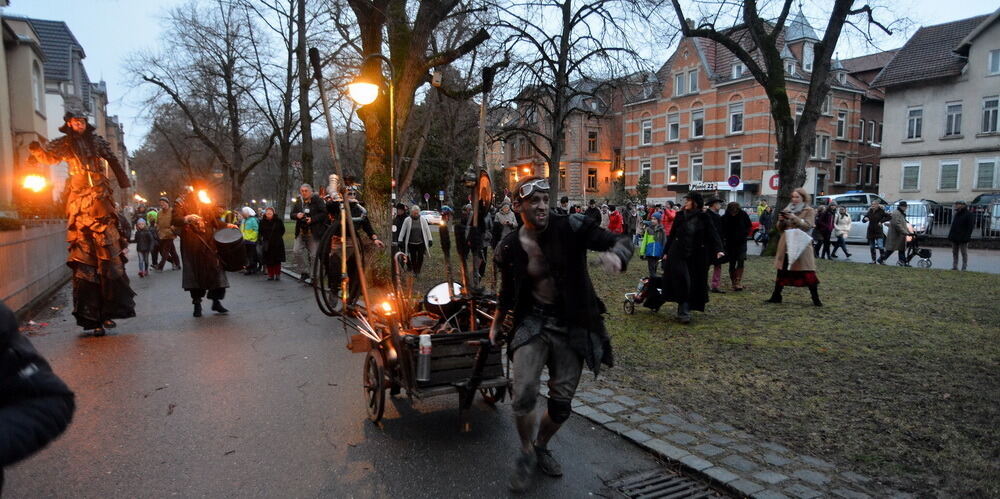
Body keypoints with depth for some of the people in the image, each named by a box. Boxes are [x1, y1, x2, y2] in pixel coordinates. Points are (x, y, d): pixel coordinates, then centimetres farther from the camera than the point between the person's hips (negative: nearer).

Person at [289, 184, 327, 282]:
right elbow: (291, 214, 14)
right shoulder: (298, 202, 10)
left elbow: (324, 213, -10)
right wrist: (297, 215, -9)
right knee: (296, 251, -7)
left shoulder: (317, 200, -5)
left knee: (314, 254, -1)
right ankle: (304, 272, 6)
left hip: (314, 233, -5)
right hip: (301, 232, 5)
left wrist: (312, 219, -18)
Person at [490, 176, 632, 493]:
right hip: (533, 322, 0)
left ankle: (541, 447, 40)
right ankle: (526, 454, 15)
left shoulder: (570, 228, -12)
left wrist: (615, 254, -38)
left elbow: (620, 241, -14)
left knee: (562, 404, 9)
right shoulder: (509, 248, -4)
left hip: (572, 325, 0)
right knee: (524, 397, -15)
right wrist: (496, 324, 24)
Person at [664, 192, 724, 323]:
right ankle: (684, 312, -5)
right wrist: (666, 252, 11)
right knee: (682, 281, -10)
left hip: (696, 257, 0)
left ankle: (683, 311, 18)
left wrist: (718, 249, -26)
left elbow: (713, 234, -11)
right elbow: (672, 235, 10)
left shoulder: (705, 218, -2)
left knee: (695, 284, 4)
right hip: (678, 254, 0)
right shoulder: (680, 216, 3)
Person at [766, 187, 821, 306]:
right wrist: (781, 220, -6)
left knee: (808, 273, -5)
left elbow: (808, 226, -13)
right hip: (786, 245, 4)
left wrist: (795, 218, -24)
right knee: (782, 271, 7)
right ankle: (776, 296, 12)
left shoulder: (809, 211, 1)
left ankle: (816, 299, 3)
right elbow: (780, 229, 15)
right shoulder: (787, 209, 14)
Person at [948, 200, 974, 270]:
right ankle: (954, 267, 16)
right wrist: (950, 235, 11)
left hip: (963, 239, -7)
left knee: (964, 253, -1)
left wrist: (967, 236, -20)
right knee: (954, 253, 10)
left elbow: (971, 226, -13)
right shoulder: (957, 214, 14)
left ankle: (964, 268, 4)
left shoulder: (968, 214, -8)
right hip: (954, 238, 8)